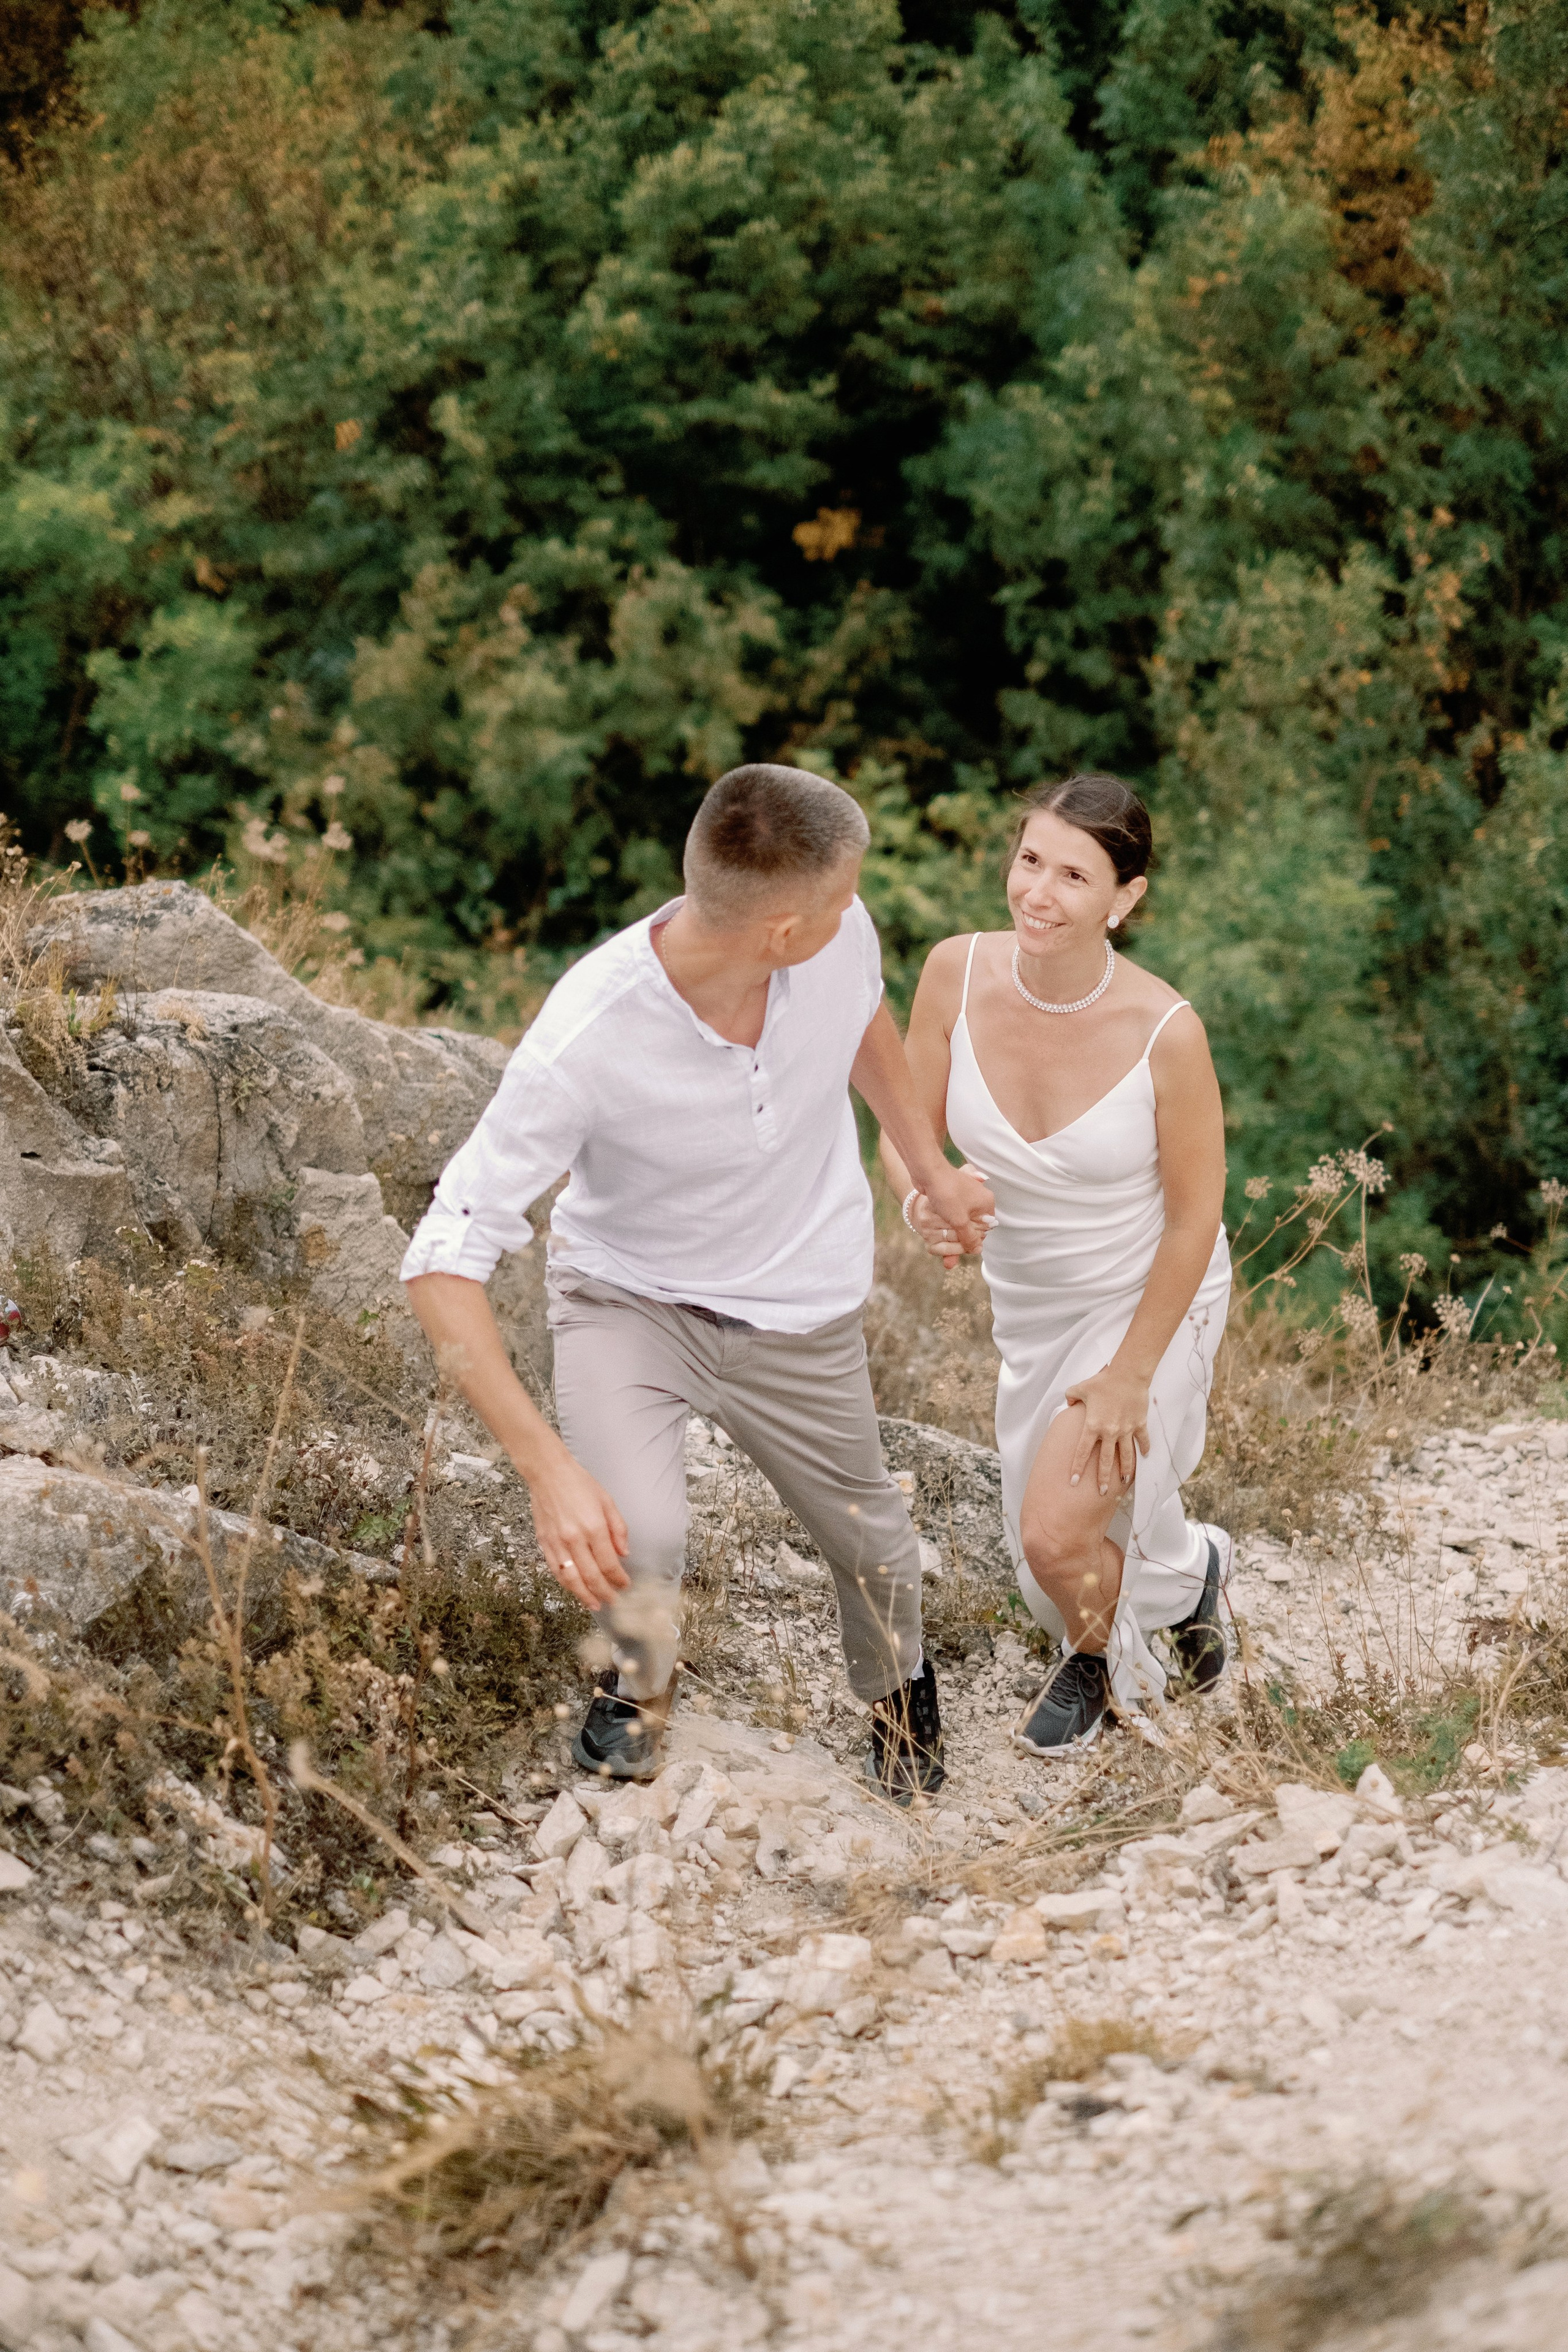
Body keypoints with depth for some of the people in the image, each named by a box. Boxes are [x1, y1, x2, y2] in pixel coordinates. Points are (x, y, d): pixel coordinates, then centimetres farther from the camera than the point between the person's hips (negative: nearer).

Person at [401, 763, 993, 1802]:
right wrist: (546, 1466, -42)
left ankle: (900, 1683, 57)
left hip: (802, 1314, 4)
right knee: (632, 1543, -26)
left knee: (873, 1550, 19)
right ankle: (641, 1679, 12)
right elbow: (444, 1261, -34)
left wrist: (934, 1170, 13)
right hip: (627, 1297, -4)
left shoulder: (841, 938, -24)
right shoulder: (585, 1043, -37)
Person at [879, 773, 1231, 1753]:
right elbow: (907, 1125, -7)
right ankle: (1190, 1568, 52)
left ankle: (1097, 1659, 23)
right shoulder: (959, 972, -20)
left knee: (1057, 1533, -14)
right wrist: (925, 1197, -31)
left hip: (1152, 1300, -5)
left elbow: (1193, 1216, -18)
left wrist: (1132, 1372, -11)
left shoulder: (1165, 1031, -29)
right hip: (1031, 1301, 5)